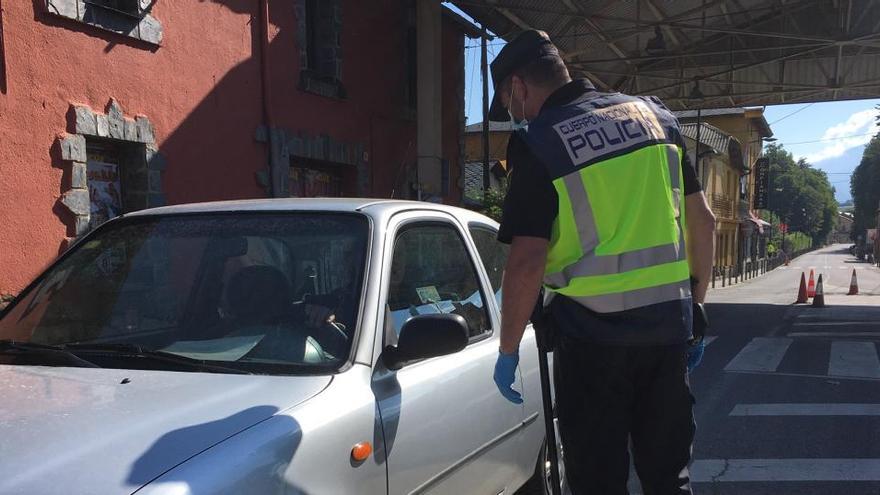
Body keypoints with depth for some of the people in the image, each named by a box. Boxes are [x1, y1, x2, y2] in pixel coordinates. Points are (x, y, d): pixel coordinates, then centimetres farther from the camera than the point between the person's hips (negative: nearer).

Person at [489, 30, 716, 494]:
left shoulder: (538, 144, -10)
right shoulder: (654, 115, 7)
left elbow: (527, 262, -16)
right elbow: (703, 221, 9)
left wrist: (508, 350, -5)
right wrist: (694, 305, 18)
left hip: (594, 334, -5)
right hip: (668, 325, 6)